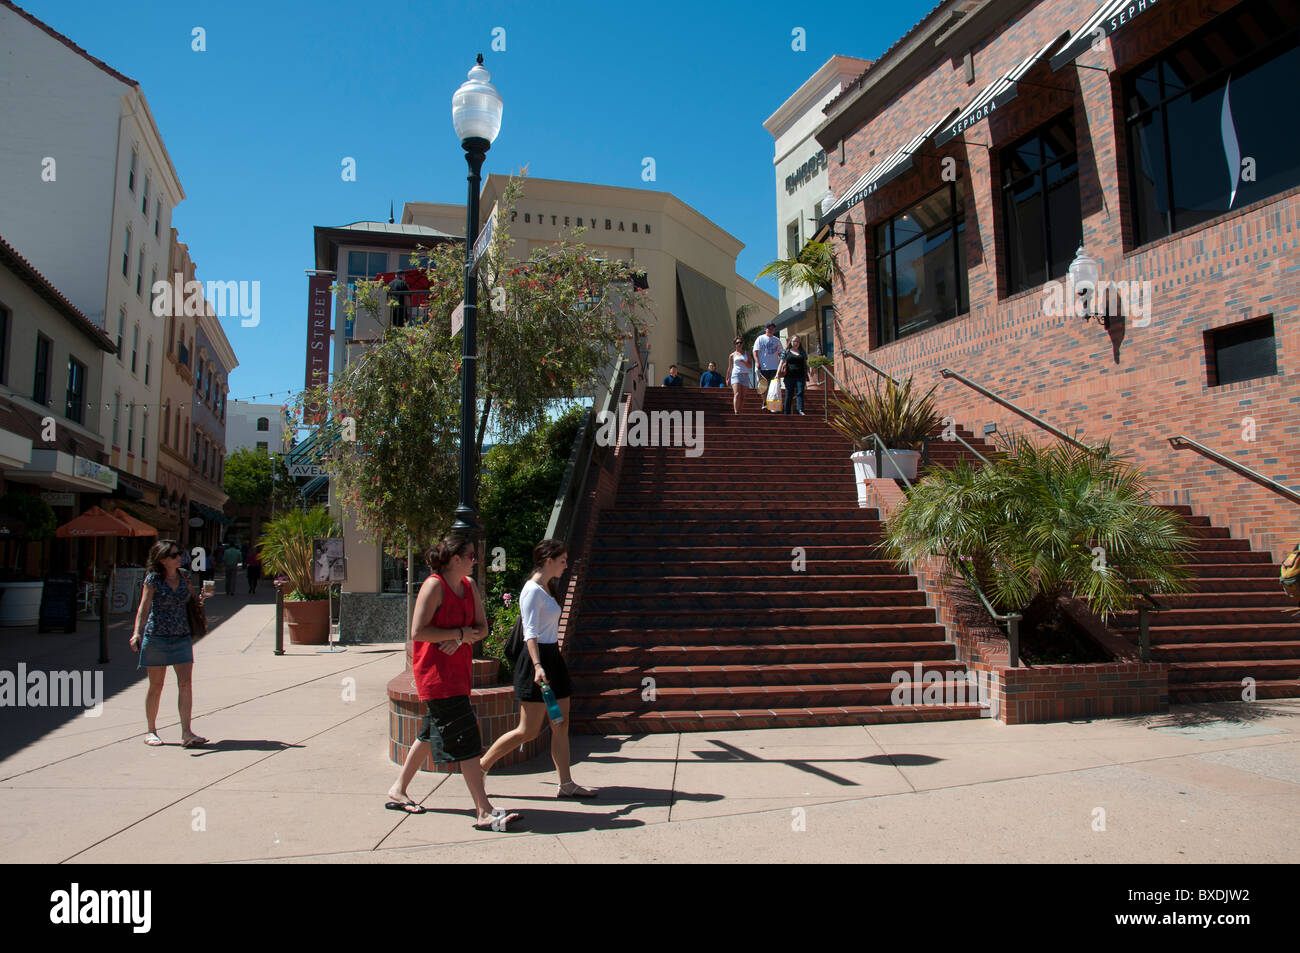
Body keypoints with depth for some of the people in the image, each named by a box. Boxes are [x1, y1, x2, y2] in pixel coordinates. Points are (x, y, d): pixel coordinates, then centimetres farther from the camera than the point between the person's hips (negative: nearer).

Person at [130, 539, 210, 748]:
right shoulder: (153, 579, -3)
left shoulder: (184, 578, 9)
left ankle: (186, 733, -7)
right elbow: (144, 607, -6)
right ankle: (151, 731, 23)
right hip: (156, 636, -3)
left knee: (186, 683, -7)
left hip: (182, 636, 3)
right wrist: (137, 632, -18)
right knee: (156, 686, 6)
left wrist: (199, 598, -1)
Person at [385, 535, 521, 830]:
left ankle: (398, 790, 35)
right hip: (435, 670, -9)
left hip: (457, 668, 9)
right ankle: (484, 812, -10)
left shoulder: (469, 585, 10)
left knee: (432, 732, 18)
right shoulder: (434, 585, -14)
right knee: (464, 738, -11)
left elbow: (481, 628, 8)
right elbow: (418, 632, -20)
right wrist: (461, 632, -15)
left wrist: (459, 640, -12)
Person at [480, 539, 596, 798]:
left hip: (553, 659, 10)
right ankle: (480, 767, 10)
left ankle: (566, 784, 14)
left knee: (561, 725, 8)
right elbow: (530, 632, -22)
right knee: (529, 730, -4)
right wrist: (537, 666, -33)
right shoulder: (532, 590, -14)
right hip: (537, 662, -10)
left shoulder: (547, 588, 15)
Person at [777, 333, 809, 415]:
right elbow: (781, 363, 3)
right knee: (789, 395, 2)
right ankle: (786, 413, 9)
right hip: (789, 377, -1)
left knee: (800, 393, -12)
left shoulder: (803, 352, 14)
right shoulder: (786, 352, 8)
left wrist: (806, 379, 8)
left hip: (800, 377, 1)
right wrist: (777, 374, -9)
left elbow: (806, 365, 16)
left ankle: (801, 410, -22)